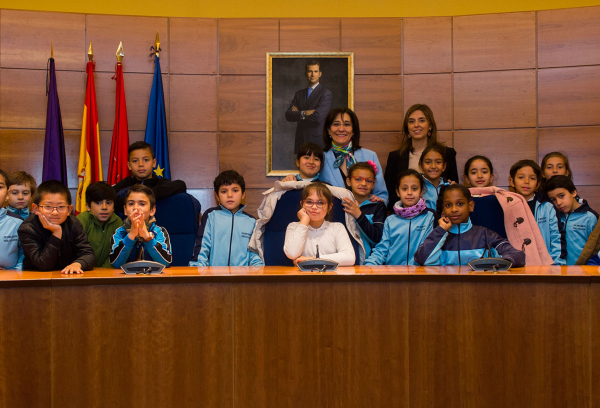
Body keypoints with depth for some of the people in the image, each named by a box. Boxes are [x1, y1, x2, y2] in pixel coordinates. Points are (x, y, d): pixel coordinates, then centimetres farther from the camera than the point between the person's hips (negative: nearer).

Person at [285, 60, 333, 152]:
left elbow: (318, 117, -16)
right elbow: (288, 115, 3)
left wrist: (298, 114, -3)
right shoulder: (299, 94, 15)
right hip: (300, 140, 4)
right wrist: (304, 113, -13)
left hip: (317, 141, -4)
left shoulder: (326, 93, -2)